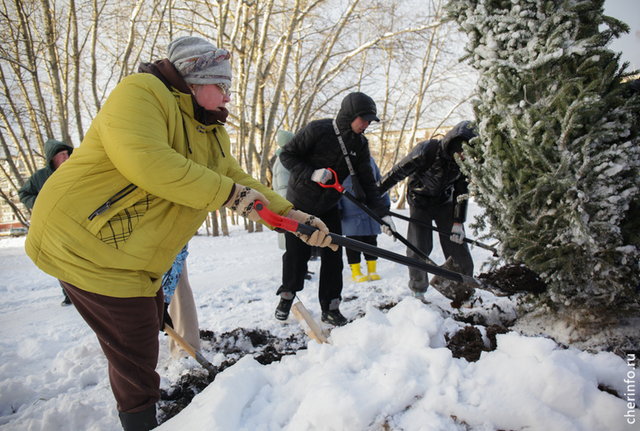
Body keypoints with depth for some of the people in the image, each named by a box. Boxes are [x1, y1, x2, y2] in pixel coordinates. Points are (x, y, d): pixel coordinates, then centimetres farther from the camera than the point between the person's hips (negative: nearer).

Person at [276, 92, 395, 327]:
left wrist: (382, 212, -15)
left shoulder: (360, 144, -5)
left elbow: (366, 182, -5)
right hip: (299, 203, -4)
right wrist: (311, 173, -30)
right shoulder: (317, 130, -21)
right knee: (297, 253, 3)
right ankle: (286, 297, 27)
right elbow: (287, 154, -15)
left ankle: (330, 307, 13)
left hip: (328, 207, 4)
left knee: (333, 255, 0)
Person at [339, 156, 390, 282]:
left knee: (371, 240, 11)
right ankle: (356, 271, 16)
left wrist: (386, 203, 18)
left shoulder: (369, 159, 11)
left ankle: (372, 270, 23)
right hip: (351, 213, -5)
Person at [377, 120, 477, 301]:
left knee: (457, 246, -1)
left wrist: (458, 222, -8)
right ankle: (418, 289, 17)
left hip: (444, 203, 4)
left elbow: (461, 193, -2)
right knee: (418, 249, -9)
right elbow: (397, 172, -22)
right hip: (419, 203, -4)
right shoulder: (426, 150, -26)